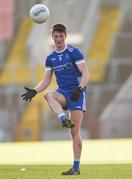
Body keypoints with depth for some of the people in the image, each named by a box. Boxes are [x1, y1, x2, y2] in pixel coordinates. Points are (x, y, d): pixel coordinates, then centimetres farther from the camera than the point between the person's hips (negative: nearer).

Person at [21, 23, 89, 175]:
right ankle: (64, 120, -49)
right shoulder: (50, 58, 12)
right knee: (48, 95, -33)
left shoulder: (74, 53, -4)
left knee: (75, 131, -9)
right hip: (62, 92, 5)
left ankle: (76, 167, -4)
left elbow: (86, 74, -10)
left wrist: (79, 89, -27)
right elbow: (46, 81, 15)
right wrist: (34, 91, -3)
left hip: (77, 93, -4)